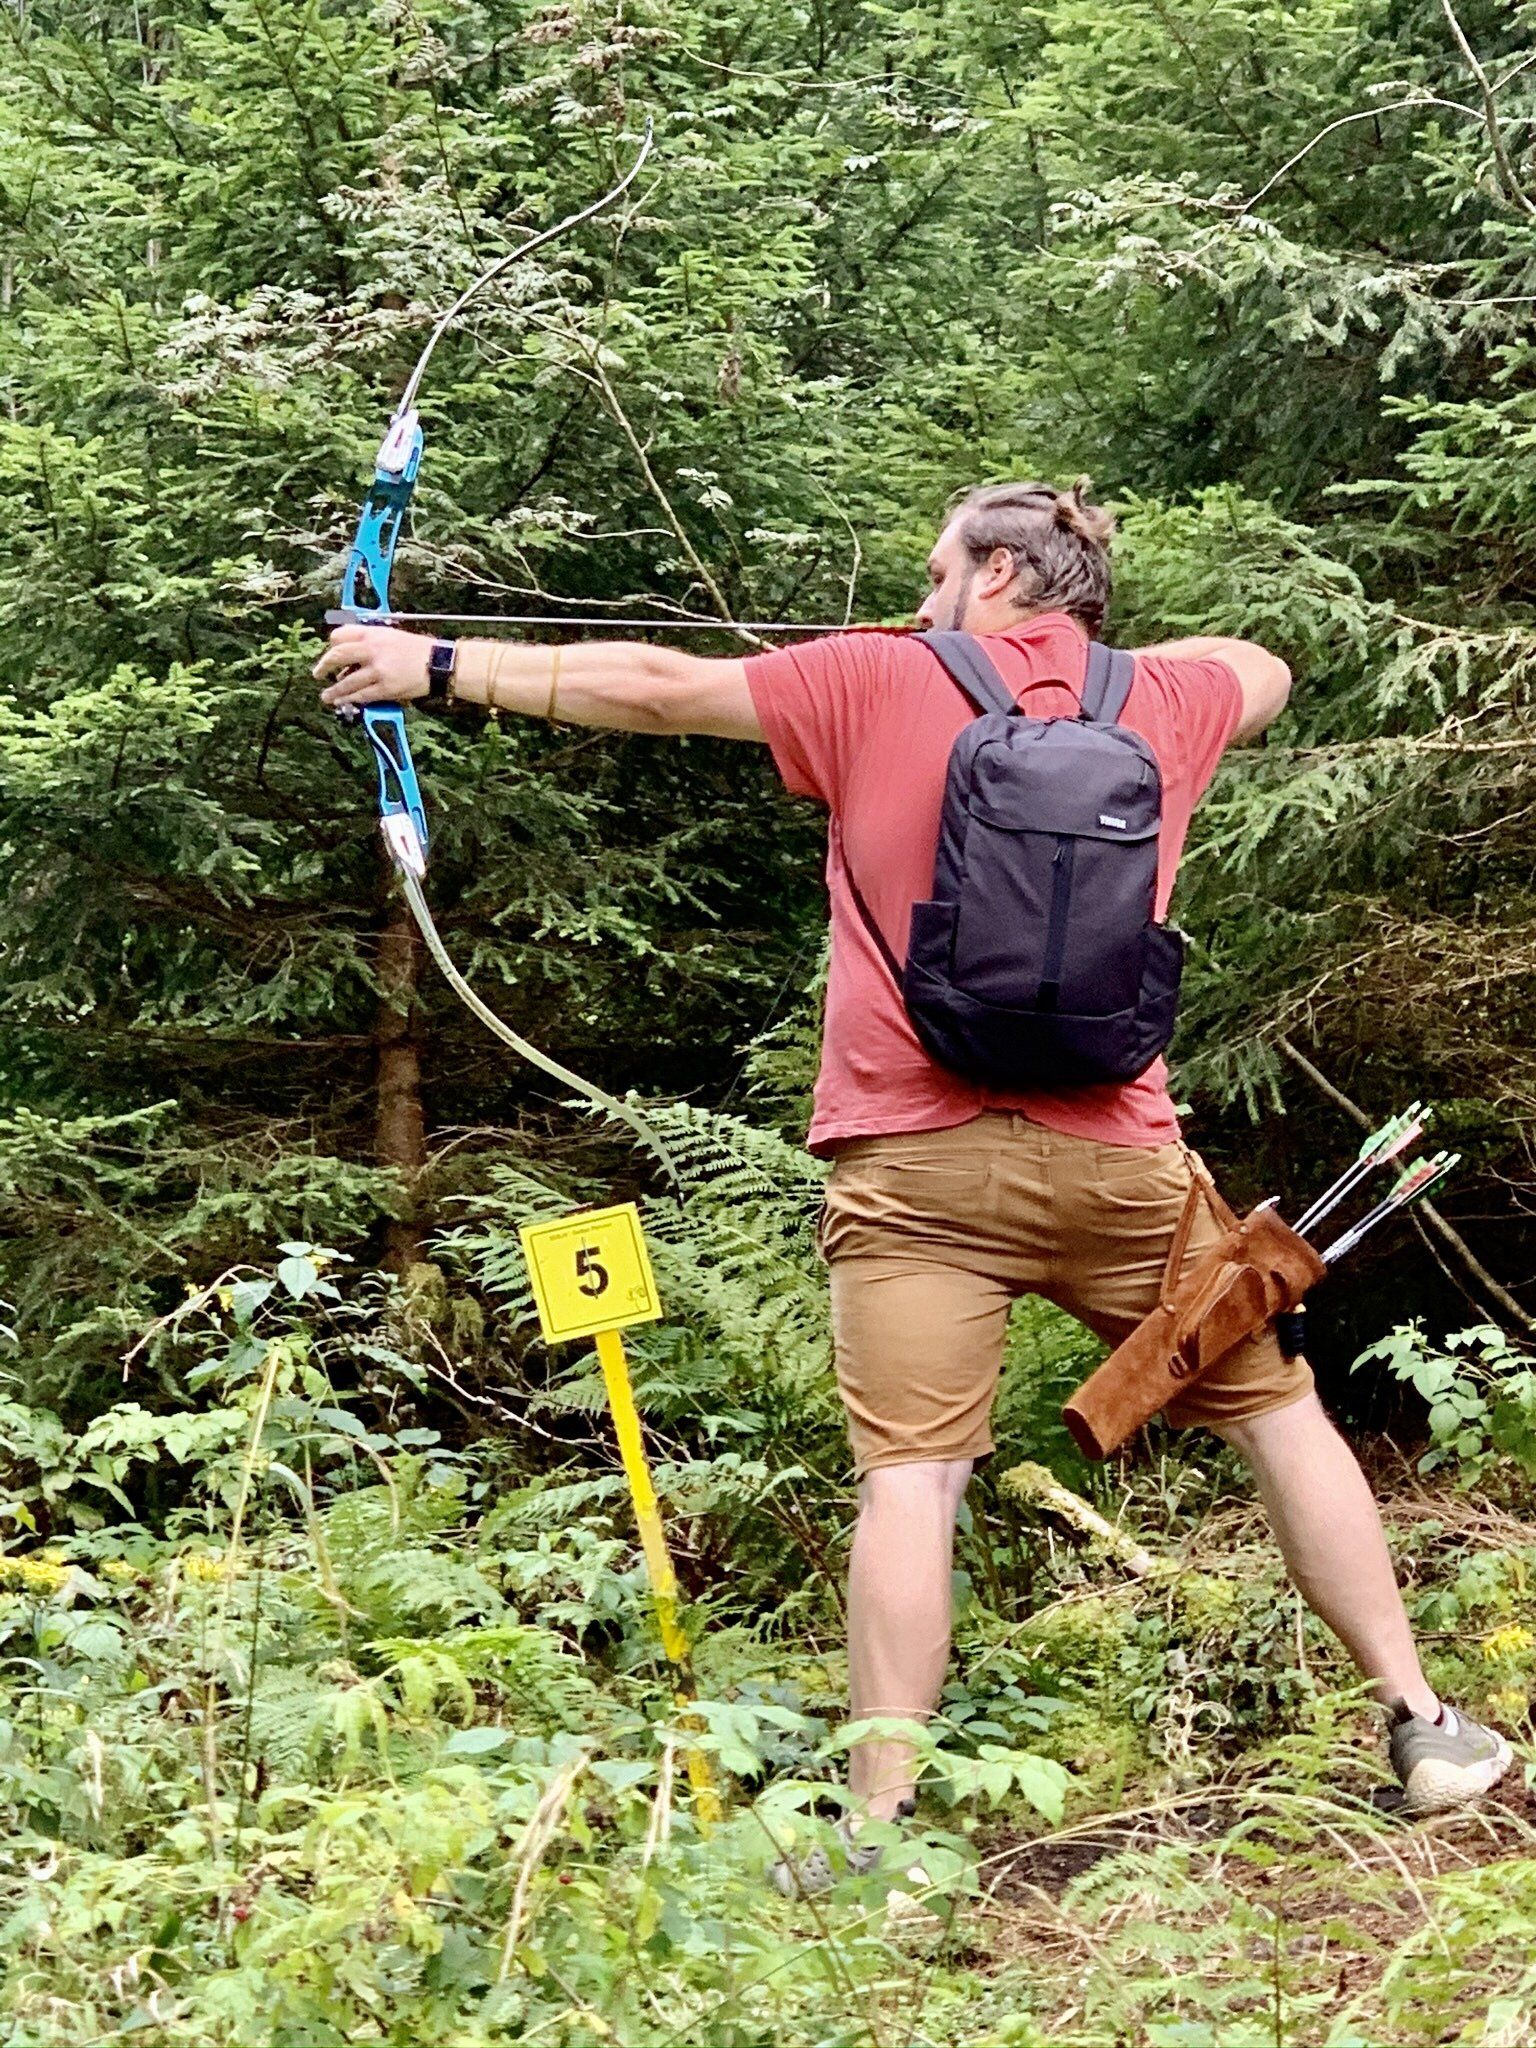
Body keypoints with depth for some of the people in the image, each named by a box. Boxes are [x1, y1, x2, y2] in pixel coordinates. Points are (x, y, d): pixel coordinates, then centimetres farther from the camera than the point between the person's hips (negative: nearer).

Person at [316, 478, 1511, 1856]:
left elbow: (649, 689, 3)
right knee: (1277, 1409, 13)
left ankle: (878, 1821, -8)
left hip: (919, 1160, -2)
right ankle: (1423, 1727, 16)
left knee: (910, 1475, -6)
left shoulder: (883, 683, 2)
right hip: (1115, 1153, 2)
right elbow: (1266, 670, 34)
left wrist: (436, 664, 10)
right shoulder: (1163, 700, 10)